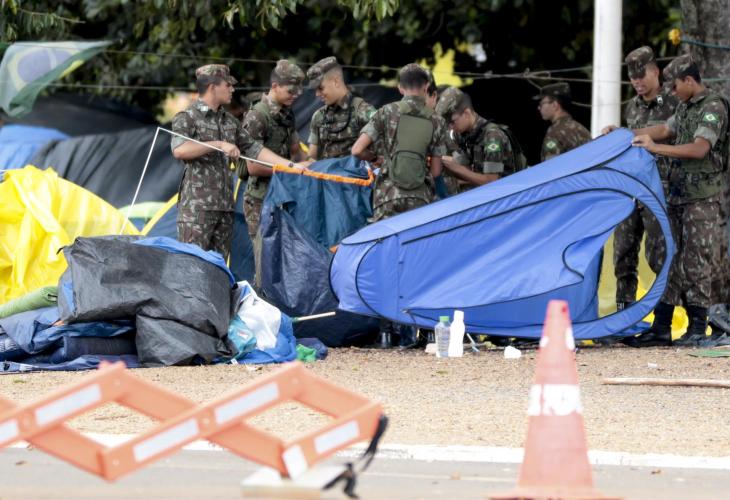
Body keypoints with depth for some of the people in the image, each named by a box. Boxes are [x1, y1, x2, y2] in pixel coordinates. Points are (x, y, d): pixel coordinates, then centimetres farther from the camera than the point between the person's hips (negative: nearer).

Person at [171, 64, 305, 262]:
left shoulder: (229, 121, 19)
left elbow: (253, 148, 18)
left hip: (225, 205, 7)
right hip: (197, 205, -7)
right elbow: (179, 150, -20)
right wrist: (218, 145, -20)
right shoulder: (187, 118, -3)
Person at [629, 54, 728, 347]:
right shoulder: (685, 107, 16)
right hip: (678, 195, 9)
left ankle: (698, 328, -1)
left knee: (696, 263, -7)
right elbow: (666, 130, 30)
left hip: (702, 197, -9)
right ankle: (661, 328, 9)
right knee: (671, 259, 7)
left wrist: (656, 148, -22)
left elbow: (700, 148, -23)